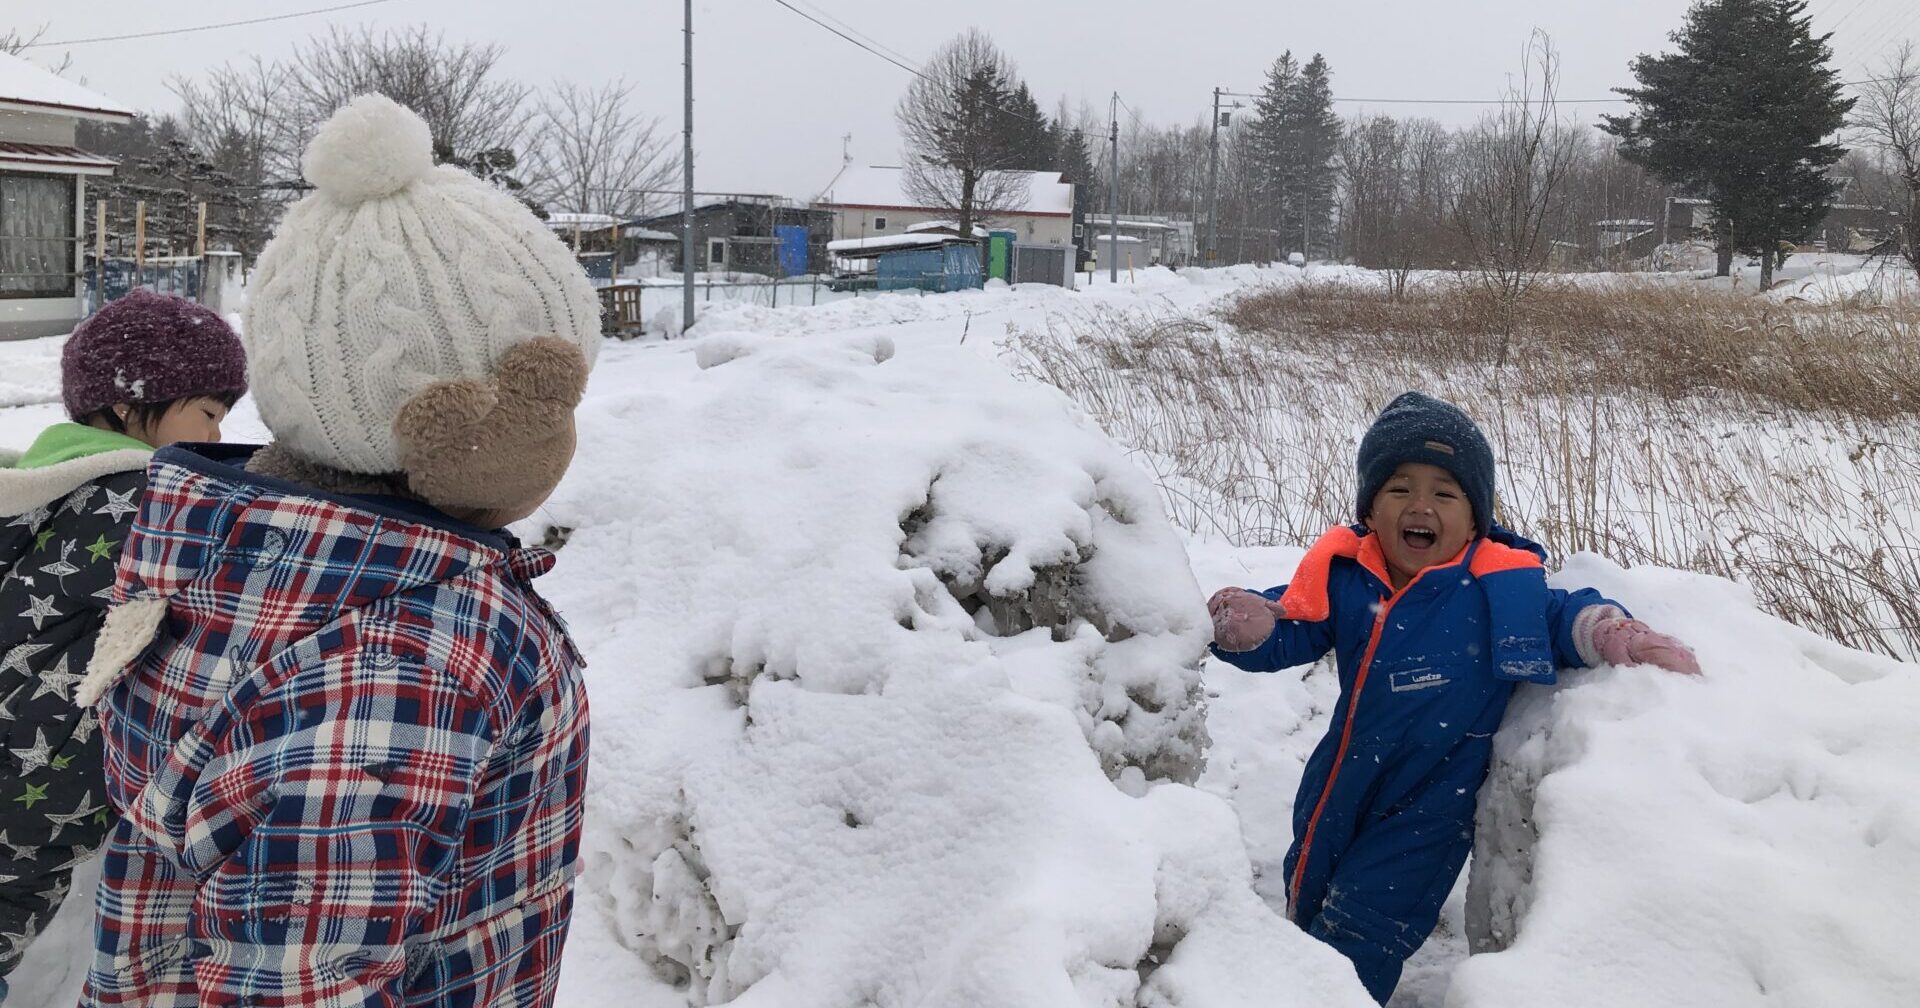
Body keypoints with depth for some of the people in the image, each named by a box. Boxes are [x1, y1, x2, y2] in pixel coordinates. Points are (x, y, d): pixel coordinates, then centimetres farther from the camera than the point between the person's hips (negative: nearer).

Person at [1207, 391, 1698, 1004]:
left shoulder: (1498, 587, -16)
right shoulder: (1344, 578, -8)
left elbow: (1565, 618, -7)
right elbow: (1287, 633, -5)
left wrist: (1622, 638, -26)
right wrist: (1245, 626, -27)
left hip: (1428, 809, -5)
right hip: (1336, 791, 5)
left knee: (1358, 939, -7)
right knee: (1306, 904, 25)